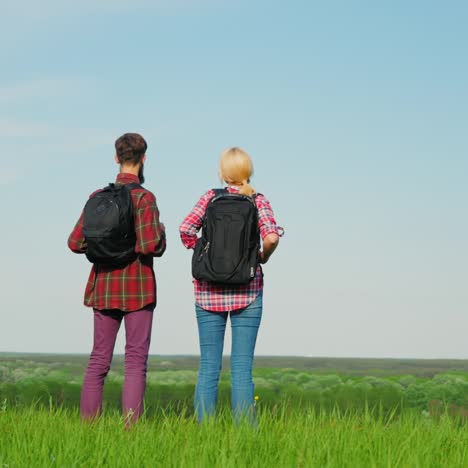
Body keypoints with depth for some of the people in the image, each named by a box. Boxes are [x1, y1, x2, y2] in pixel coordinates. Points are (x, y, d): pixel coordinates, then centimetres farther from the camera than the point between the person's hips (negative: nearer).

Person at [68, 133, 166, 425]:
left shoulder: (97, 197, 5)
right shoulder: (144, 198, -10)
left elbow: (76, 242, 4)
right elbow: (151, 246, -19)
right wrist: (161, 232, 3)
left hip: (104, 286, 5)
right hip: (137, 287, -5)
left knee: (99, 359, 10)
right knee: (136, 360, -2)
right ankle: (130, 428, -6)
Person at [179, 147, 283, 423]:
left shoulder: (210, 198, 2)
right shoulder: (258, 201, 0)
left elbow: (186, 229, -10)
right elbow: (272, 236, -15)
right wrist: (263, 257, 5)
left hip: (209, 290, 1)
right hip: (247, 290, -1)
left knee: (209, 368, 5)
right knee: (242, 368, 0)